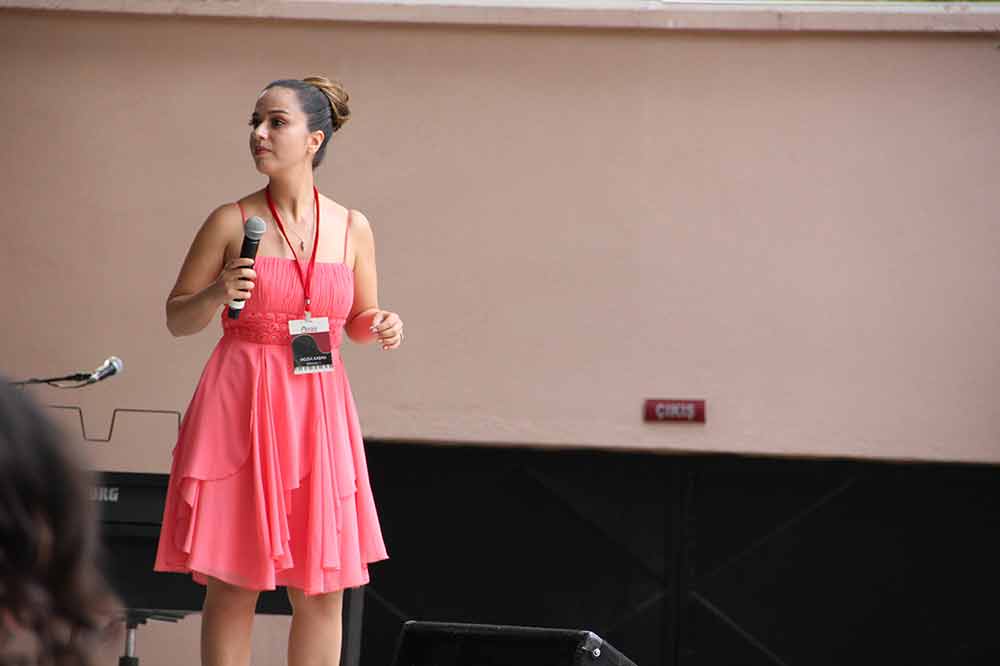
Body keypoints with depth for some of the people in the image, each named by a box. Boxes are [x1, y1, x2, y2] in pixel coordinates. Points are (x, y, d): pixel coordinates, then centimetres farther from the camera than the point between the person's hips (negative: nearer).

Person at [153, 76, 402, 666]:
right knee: (233, 584, -2)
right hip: (241, 406, -2)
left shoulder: (352, 228, 6)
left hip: (319, 410, 3)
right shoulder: (232, 223, -1)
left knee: (323, 589, 4)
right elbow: (177, 319, 5)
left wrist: (382, 327, -4)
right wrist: (218, 295, -14)